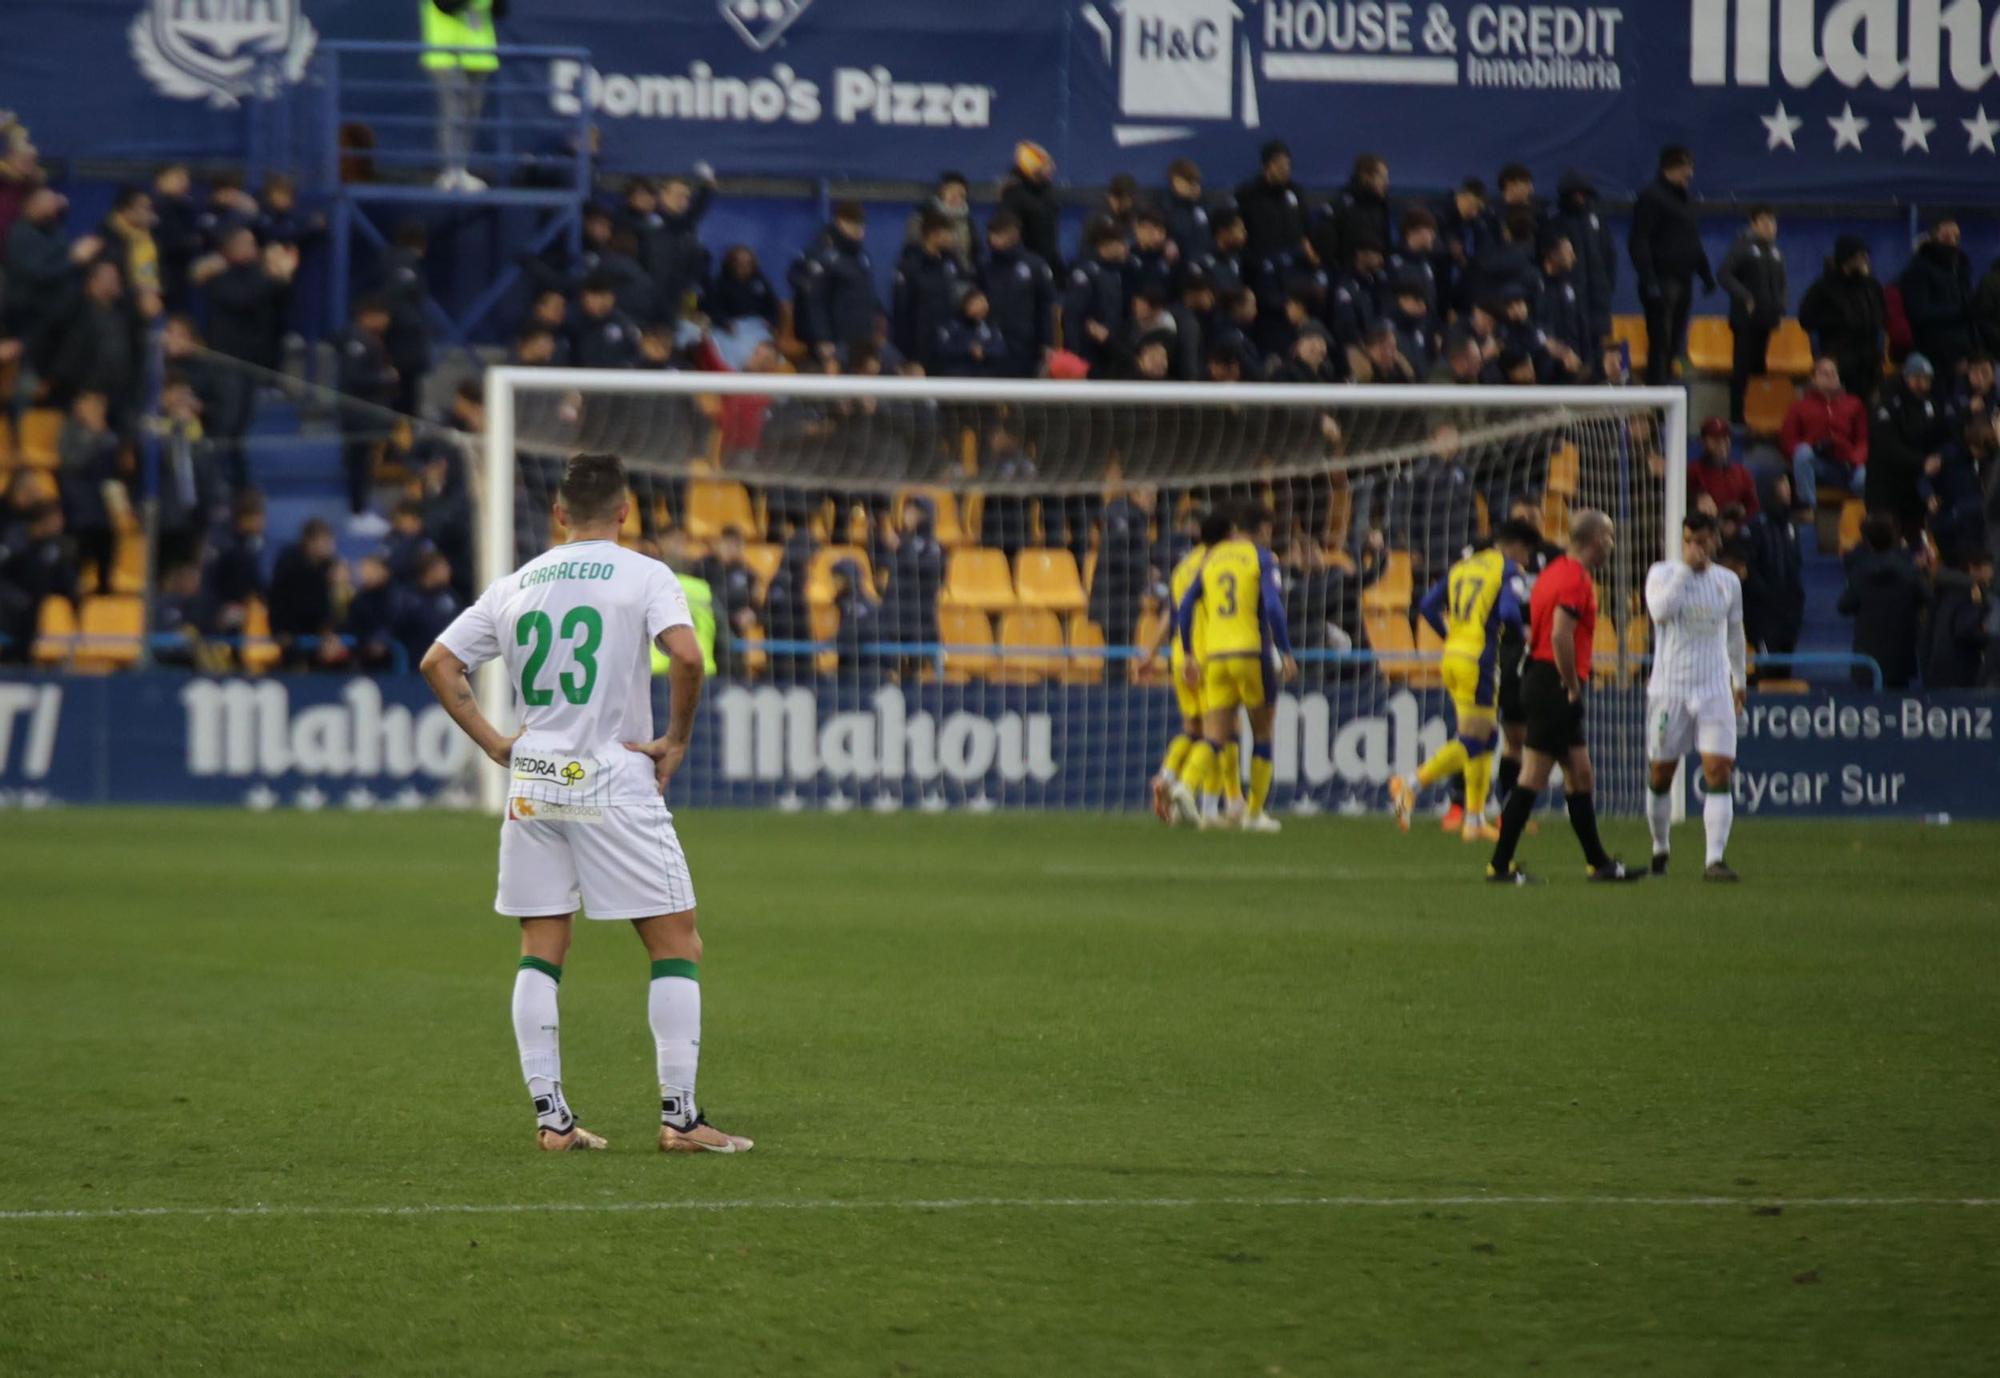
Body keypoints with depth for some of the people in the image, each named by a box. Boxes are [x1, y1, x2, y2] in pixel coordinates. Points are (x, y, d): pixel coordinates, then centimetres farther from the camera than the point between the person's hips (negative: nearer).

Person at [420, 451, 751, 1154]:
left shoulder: (516, 585, 11)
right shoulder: (644, 575, -3)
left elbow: (439, 662, 11)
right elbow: (686, 654, -19)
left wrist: (494, 743, 11)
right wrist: (676, 740, -7)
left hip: (531, 782, 4)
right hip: (615, 781, -4)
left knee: (540, 952, 9)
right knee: (677, 945, 2)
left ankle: (550, 1116, 5)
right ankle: (679, 1114, -4)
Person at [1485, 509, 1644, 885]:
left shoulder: (1555, 572, 16)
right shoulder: (1576, 579, -14)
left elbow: (1536, 630, 20)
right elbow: (1560, 635, -24)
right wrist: (1573, 687, -16)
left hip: (1541, 681, 10)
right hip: (1555, 687, -10)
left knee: (1581, 775, 14)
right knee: (1533, 779, -7)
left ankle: (1599, 863, 19)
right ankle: (1500, 865, -5)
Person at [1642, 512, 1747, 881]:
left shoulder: (1728, 582, 8)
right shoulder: (1662, 573, -2)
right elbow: (1660, 610, -22)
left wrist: (1739, 680, 28)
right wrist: (1685, 568, -21)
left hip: (1715, 691, 1)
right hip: (1668, 688, -1)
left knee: (1718, 773, -12)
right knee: (1660, 775, 7)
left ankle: (1715, 859, -16)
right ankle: (1660, 848, 28)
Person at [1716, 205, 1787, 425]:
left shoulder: (1775, 252, 12)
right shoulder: (1743, 247, -7)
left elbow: (1780, 284, 21)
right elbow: (1724, 274, -12)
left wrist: (1780, 310, 8)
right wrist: (1744, 297, -18)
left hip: (1766, 318, 6)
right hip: (1746, 318, -6)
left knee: (1758, 366, 7)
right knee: (1742, 368, -5)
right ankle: (1736, 416, -3)